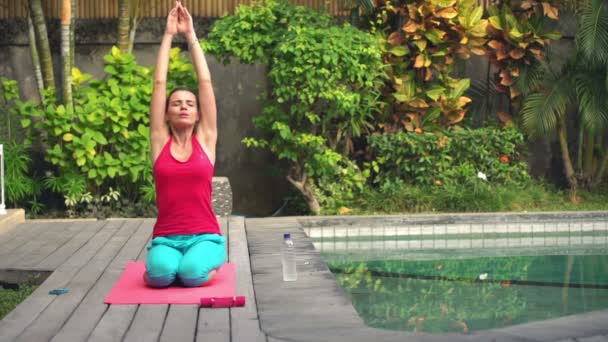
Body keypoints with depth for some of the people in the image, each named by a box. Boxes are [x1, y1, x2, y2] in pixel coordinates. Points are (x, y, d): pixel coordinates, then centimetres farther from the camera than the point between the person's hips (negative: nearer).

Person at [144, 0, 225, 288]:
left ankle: (207, 263, 5)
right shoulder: (160, 142, 7)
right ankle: (161, 263, 5)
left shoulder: (205, 140, 6)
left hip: (204, 237, 0)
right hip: (166, 238, 0)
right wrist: (168, 35, 6)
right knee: (160, 273, -33)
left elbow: (206, 82, 4)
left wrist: (191, 36, 7)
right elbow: (159, 84, 4)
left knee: (192, 273, -32)